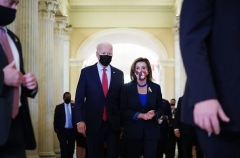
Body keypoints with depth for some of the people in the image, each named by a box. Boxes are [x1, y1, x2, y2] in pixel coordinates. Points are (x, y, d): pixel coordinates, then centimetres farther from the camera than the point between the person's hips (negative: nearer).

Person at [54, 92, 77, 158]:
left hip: (72, 131, 2)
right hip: (62, 131, -2)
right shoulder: (59, 107, 3)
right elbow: (55, 120, 3)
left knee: (71, 148, 9)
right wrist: (56, 130, -4)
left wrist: (77, 129, -3)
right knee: (63, 148, -5)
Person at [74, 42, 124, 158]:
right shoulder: (86, 72, 0)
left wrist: (123, 122, 8)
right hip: (93, 123, -2)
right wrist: (80, 120, -10)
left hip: (114, 123, 2)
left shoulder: (119, 74, 6)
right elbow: (79, 98, -1)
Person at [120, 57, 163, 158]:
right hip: (132, 131, -1)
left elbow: (160, 108, 8)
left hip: (151, 131, 1)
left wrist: (154, 114, -15)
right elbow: (123, 111, -4)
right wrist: (141, 115, -17)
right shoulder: (126, 88, 0)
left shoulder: (155, 87, 5)